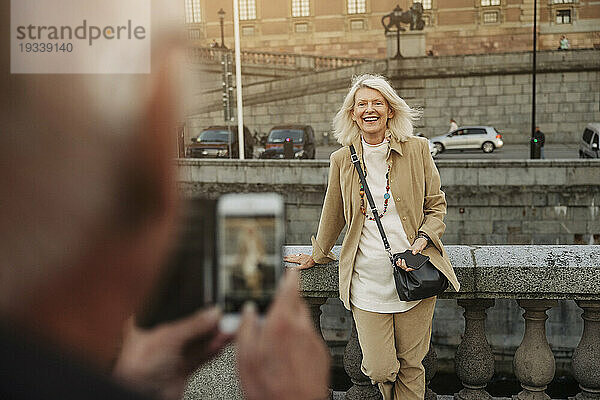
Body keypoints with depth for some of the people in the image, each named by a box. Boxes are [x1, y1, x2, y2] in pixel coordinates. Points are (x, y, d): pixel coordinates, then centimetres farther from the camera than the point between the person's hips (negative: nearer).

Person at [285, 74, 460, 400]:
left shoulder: (417, 150, 2)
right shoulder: (342, 159, 4)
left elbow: (436, 204, 10)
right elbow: (333, 215, 18)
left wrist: (423, 239, -7)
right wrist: (317, 256, 28)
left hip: (415, 275, 0)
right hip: (367, 281, 0)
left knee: (410, 364, 6)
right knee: (379, 369, -1)